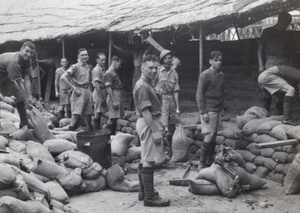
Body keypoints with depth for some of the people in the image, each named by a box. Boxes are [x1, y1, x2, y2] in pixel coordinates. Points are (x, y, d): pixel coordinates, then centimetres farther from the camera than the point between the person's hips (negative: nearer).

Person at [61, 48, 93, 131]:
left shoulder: (88, 67, 15)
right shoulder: (75, 66, -6)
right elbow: (63, 77, -15)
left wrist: (90, 91, 12)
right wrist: (74, 88, -16)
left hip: (88, 92, 7)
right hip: (79, 93, -7)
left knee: (89, 115, 12)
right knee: (76, 115, -13)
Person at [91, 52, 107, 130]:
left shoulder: (103, 69, 16)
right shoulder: (96, 70, -13)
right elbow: (96, 84, -20)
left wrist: (104, 96, 14)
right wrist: (101, 96, -22)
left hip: (103, 93, 9)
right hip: (99, 94, -9)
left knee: (99, 114, 14)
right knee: (98, 114, -5)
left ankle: (98, 131, 21)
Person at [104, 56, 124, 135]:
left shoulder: (115, 73, 17)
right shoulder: (109, 73, -12)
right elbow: (108, 88, -19)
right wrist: (114, 101, -22)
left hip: (118, 98, 10)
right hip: (113, 97, -10)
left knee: (114, 118, 12)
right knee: (112, 118, -8)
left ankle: (113, 135, 19)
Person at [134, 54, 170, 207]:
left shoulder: (146, 84, 16)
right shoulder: (143, 86, -17)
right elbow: (145, 111, -24)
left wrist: (156, 127, 21)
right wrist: (155, 131, -25)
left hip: (149, 123, 11)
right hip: (148, 124, -11)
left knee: (144, 160, 16)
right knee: (149, 161, -7)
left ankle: (144, 192, 26)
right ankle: (150, 197, -2)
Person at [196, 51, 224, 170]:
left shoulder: (221, 75, 12)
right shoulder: (205, 75, -10)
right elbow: (199, 94, -12)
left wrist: (222, 108, 16)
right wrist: (203, 112, -16)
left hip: (218, 110, 7)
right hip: (208, 110, -7)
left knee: (214, 136, 8)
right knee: (209, 136, -8)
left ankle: (209, 161, 17)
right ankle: (201, 163, 1)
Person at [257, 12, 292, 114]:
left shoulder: (286, 35, 17)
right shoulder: (267, 32, 7)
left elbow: (288, 51, 16)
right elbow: (260, 49, 5)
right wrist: (261, 65, -5)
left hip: (284, 63, 3)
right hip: (271, 62, -3)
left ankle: (279, 113, 7)